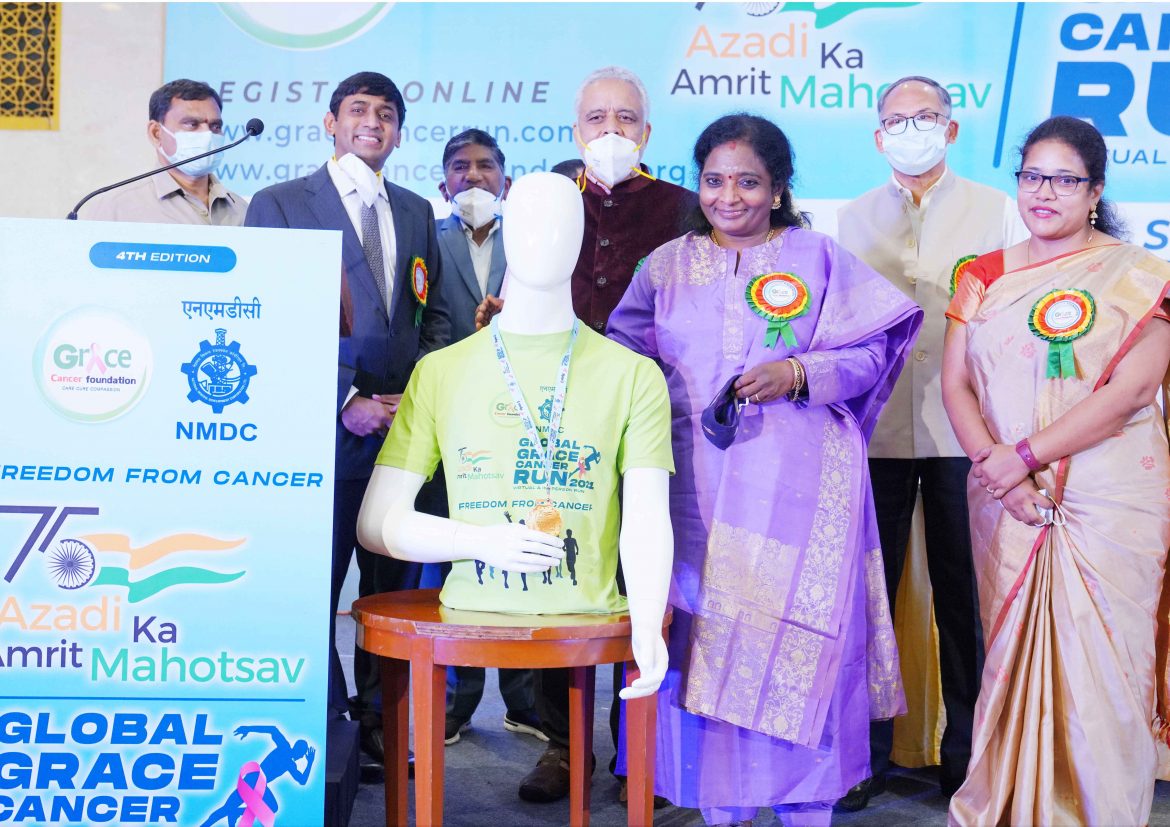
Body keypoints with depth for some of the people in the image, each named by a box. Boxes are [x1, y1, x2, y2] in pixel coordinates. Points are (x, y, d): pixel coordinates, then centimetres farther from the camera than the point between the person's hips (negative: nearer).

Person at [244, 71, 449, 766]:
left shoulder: (416, 212, 16)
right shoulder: (280, 204, 2)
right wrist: (345, 401, -13)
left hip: (403, 428, 4)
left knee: (394, 587, 9)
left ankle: (381, 721, 21)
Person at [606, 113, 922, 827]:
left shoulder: (818, 258, 6)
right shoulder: (668, 265, 14)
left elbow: (872, 351, 1)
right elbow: (626, 358, 11)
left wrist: (799, 374, -13)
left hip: (798, 485, -2)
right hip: (699, 484, 2)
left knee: (798, 637, -3)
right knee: (704, 630, 2)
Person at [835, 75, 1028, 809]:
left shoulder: (995, 210, 8)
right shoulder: (854, 218, 13)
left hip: (963, 434, -1)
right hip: (874, 432, 2)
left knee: (963, 597, 4)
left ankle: (966, 756, 17)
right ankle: (866, 754, 15)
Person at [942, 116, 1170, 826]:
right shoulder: (986, 275, 11)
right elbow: (956, 381, 5)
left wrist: (1025, 455, -15)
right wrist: (995, 466, -11)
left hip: (1111, 502, -3)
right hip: (1007, 504, 3)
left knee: (1098, 662, -1)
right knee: (1012, 655, 7)